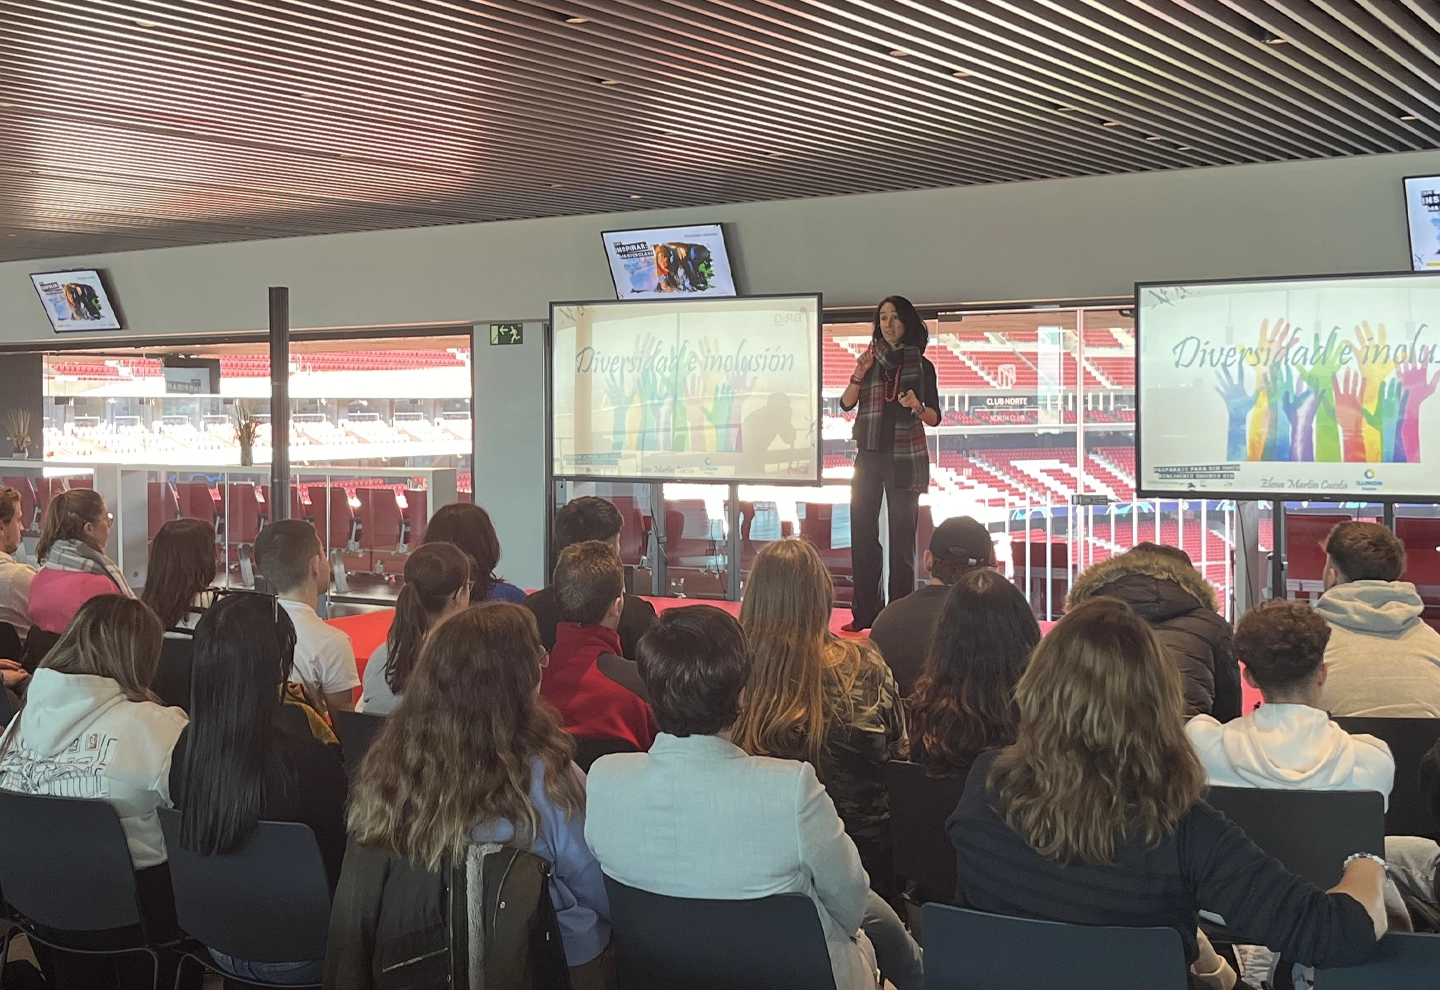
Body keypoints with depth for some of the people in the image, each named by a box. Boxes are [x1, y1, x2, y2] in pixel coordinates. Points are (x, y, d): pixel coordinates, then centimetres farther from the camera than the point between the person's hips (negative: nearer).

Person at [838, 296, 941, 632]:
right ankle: (865, 612, 6)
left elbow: (934, 418, 0)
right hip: (869, 456, 3)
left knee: (902, 536, -3)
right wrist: (859, 374, -13)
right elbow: (846, 404, 2)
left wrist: (917, 406, -20)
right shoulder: (871, 360, 9)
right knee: (862, 532, 1)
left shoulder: (922, 365, 2)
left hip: (905, 458, -3)